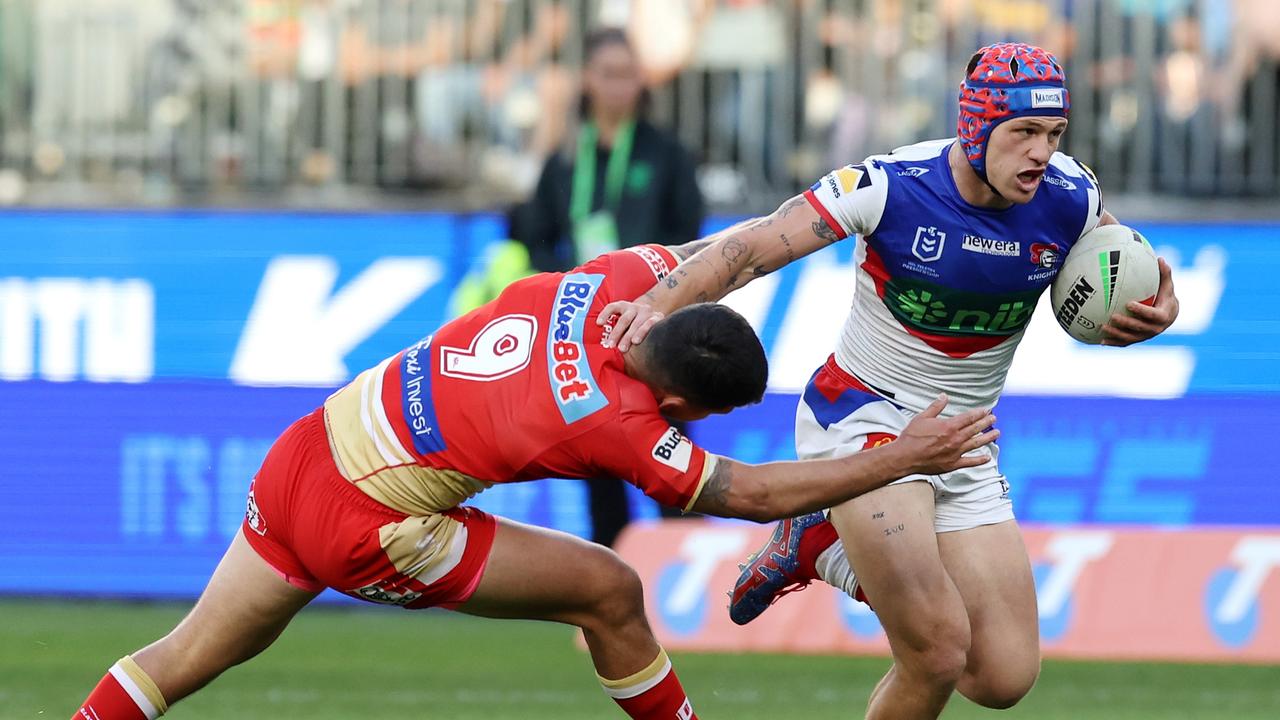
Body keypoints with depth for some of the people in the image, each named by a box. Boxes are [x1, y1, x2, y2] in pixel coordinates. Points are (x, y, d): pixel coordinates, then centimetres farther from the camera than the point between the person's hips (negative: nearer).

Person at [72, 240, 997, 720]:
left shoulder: (601, 288, -5)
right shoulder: (612, 420, -22)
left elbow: (686, 256, 18)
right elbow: (752, 494, -14)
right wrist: (905, 458, -10)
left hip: (305, 451, 7)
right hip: (365, 530, -7)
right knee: (608, 591, 2)